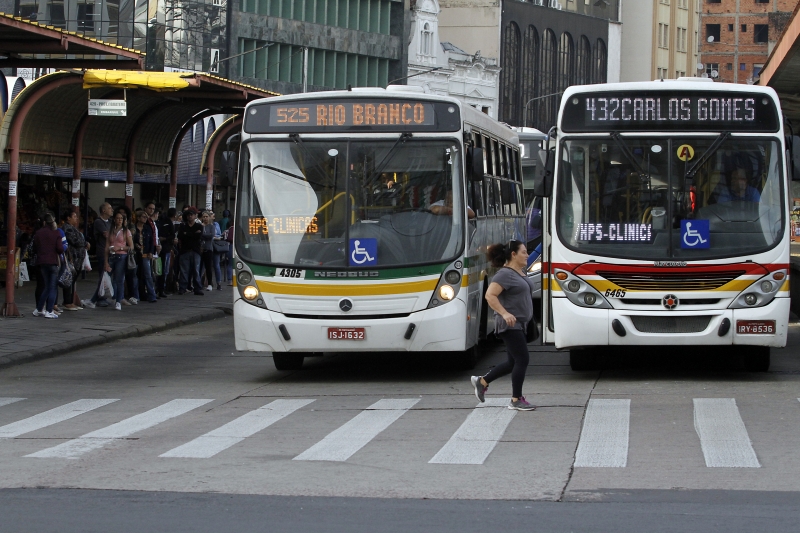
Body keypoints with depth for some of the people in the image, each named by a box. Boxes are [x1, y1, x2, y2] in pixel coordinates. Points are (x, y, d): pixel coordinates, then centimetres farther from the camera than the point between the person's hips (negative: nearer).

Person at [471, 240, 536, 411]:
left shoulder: (520, 272, 13)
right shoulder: (505, 274, -16)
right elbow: (490, 295, -23)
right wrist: (504, 313, -31)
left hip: (519, 324, 10)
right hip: (510, 325, -10)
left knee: (513, 362, 13)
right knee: (522, 360, -9)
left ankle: (482, 381, 24)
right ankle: (516, 400, -2)